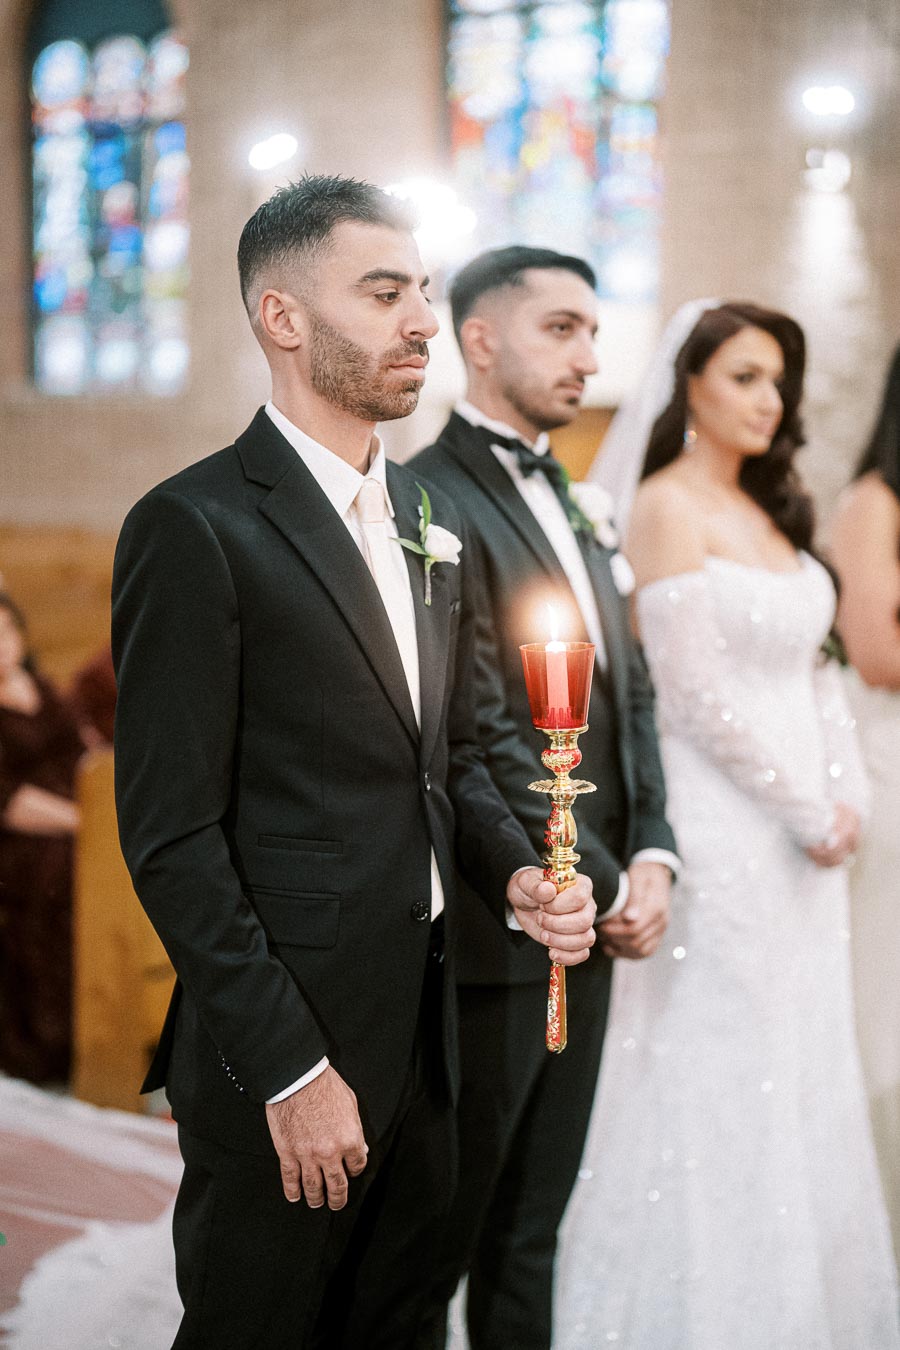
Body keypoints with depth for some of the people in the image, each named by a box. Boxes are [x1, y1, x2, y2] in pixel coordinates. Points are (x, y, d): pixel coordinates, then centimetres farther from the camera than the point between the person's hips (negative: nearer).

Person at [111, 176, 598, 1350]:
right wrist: (291, 1069, -17)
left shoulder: (427, 520, 10)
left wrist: (517, 874, -1)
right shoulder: (196, 527, -14)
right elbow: (172, 839, -17)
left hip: (425, 1031, 7)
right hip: (283, 1052, -7)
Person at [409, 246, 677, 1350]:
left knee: (533, 1227, 17)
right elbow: (481, 739, -18)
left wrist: (650, 854, 0)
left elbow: (629, 693, 14)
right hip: (488, 933, -8)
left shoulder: (576, 506, 15)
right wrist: (606, 891, -12)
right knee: (442, 1232, 7)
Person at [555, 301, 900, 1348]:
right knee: (715, 1075, 0)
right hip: (721, 821, -8)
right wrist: (805, 807, -12)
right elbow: (692, 687, -16)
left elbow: (815, 669, 14)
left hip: (802, 831, 8)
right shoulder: (668, 505, -10)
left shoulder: (772, 511, 14)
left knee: (800, 1070, 14)